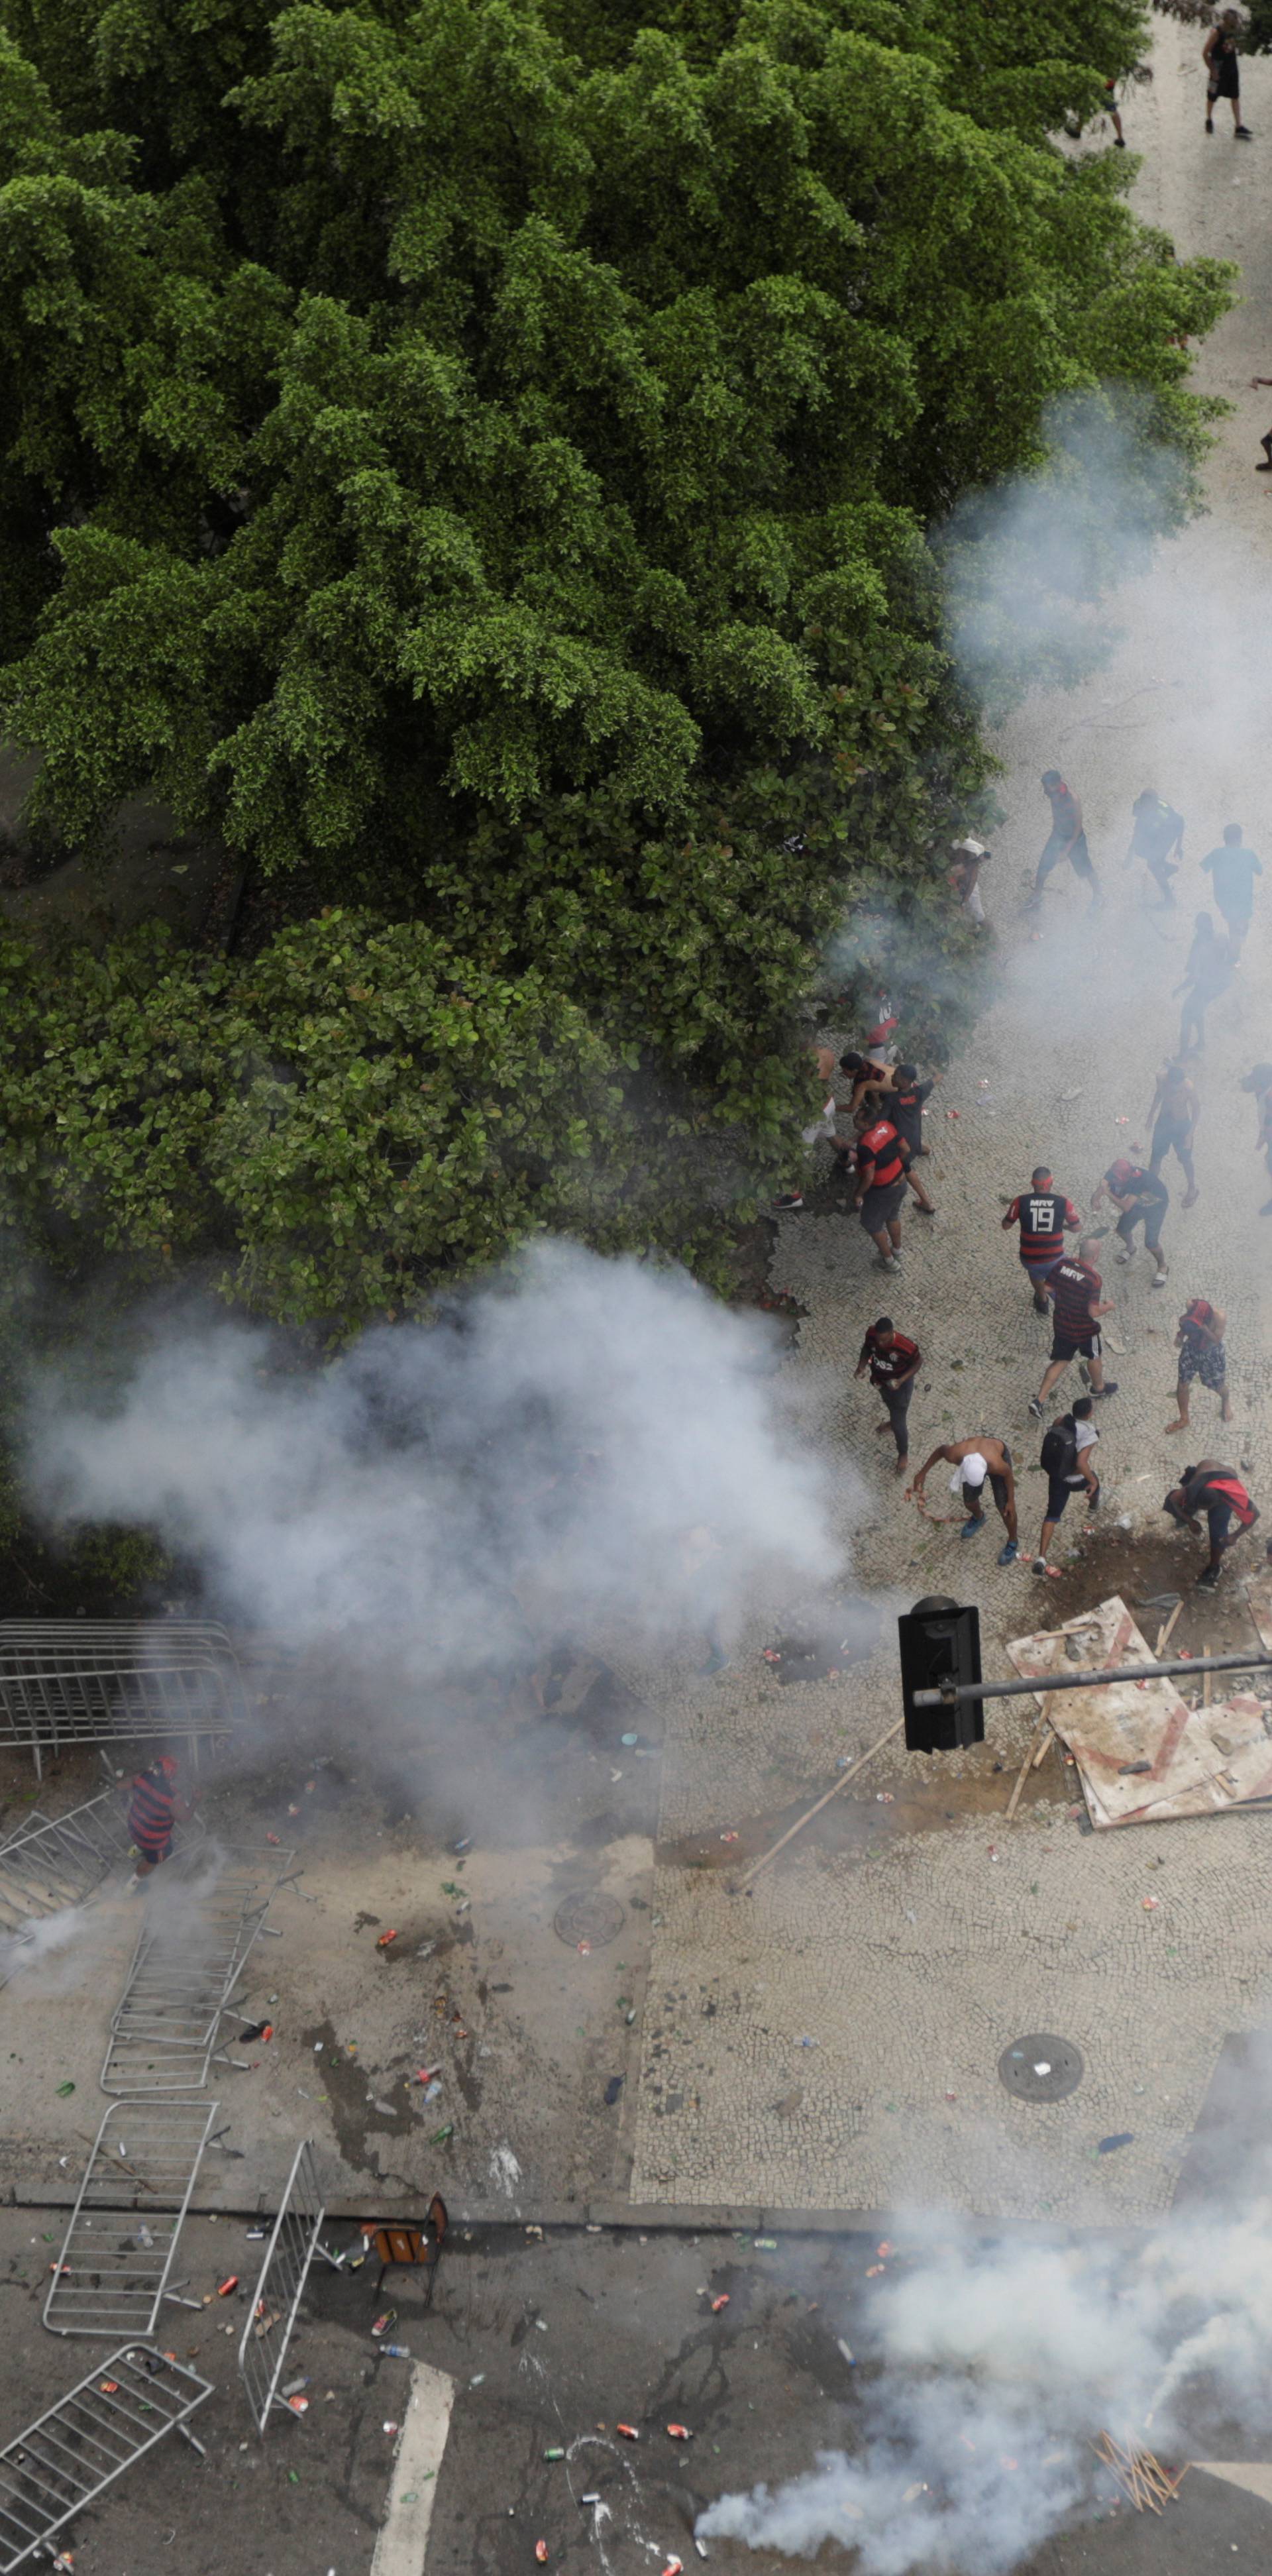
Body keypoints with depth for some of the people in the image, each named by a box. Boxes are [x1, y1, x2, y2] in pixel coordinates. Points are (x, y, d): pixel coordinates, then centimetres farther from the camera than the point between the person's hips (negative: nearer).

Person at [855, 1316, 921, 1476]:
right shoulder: (872, 1334, -27)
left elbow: (918, 1362, -19)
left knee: (899, 1423, 10)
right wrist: (861, 1365, -19)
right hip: (880, 1380, 5)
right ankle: (893, 1421, 69)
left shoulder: (906, 1347, -40)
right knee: (889, 1403, 36)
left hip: (899, 1385, -5)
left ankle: (904, 1455, 36)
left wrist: (902, 1380, -29)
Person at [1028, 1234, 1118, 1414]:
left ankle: (1039, 1401, 11)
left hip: (1062, 1324, 4)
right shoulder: (1094, 1279, -29)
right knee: (1093, 1358, 25)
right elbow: (1094, 1312, -26)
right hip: (1084, 1330, -4)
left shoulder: (1063, 1263, -14)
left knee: (1060, 1361, 18)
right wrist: (1108, 1306, -7)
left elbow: (1048, 1287, -3)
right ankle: (1099, 1387, 51)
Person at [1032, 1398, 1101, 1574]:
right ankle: (1093, 1509, 67)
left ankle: (1041, 1557, -1)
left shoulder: (1061, 1421, -15)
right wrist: (1093, 1481, -26)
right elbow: (1081, 1463, -40)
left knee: (1052, 1515, 10)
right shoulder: (1089, 1435, -32)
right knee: (1094, 1483, 34)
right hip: (1078, 1480, -3)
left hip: (1056, 1477, 3)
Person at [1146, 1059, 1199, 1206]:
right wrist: (1151, 1114, 14)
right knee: (1156, 1156, 19)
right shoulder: (1161, 1079, -19)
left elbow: (1196, 1108, -17)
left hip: (1181, 1125, -4)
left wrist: (1190, 1133, -15)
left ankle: (1192, 1189, 41)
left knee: (1185, 1159, 16)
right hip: (1163, 1121, 4)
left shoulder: (1187, 1087, -31)